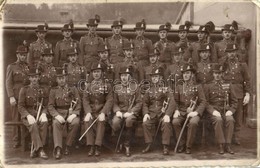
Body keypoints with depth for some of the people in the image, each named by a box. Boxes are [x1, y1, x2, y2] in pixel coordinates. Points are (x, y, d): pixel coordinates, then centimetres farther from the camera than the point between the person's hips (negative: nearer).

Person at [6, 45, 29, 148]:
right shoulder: (11, 67, 5)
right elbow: (8, 83, -1)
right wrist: (11, 97, -12)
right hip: (16, 97, -2)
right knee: (16, 119, 1)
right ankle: (16, 141, 9)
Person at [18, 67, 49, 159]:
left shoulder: (43, 90, 13)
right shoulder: (24, 90, 6)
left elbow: (46, 105, 12)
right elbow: (20, 106, 1)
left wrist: (44, 114, -11)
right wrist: (28, 116, -17)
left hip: (40, 114, 2)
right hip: (28, 115, -1)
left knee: (45, 122, -32)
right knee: (33, 125, -34)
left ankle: (34, 149, -30)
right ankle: (40, 149, -37)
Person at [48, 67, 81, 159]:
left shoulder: (73, 89, 12)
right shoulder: (53, 91, 13)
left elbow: (78, 104, 4)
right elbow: (50, 106, 4)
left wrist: (73, 114, -15)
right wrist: (57, 115, -16)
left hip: (71, 113, 0)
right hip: (59, 114, 0)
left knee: (75, 122, -32)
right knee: (56, 123, -33)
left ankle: (68, 146, -18)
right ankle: (58, 148, -35)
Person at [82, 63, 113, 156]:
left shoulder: (107, 86, 5)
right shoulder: (88, 86, 12)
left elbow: (109, 101, -5)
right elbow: (85, 100, 2)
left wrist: (103, 113, -20)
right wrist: (88, 112, -16)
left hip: (102, 110, -2)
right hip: (91, 111, 2)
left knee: (101, 121, -32)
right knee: (87, 121, -29)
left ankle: (98, 147, -28)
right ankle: (91, 146, -24)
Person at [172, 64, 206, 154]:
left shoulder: (198, 87, 8)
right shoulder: (179, 87, 17)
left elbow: (203, 102, 1)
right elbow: (175, 101, 13)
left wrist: (196, 112, -15)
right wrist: (176, 111, -8)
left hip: (193, 112, -2)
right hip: (181, 112, 2)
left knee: (193, 122, -35)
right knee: (175, 122, -29)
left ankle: (188, 146, -19)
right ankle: (181, 144, -11)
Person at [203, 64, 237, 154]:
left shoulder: (228, 85, 14)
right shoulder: (208, 86, 8)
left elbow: (234, 101, 13)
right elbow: (205, 102, 2)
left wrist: (231, 110, -5)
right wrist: (213, 111, -14)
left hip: (226, 110, 2)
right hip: (214, 111, -1)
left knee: (230, 119, -31)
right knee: (218, 120, -34)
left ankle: (227, 145, -25)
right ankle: (221, 145, -26)